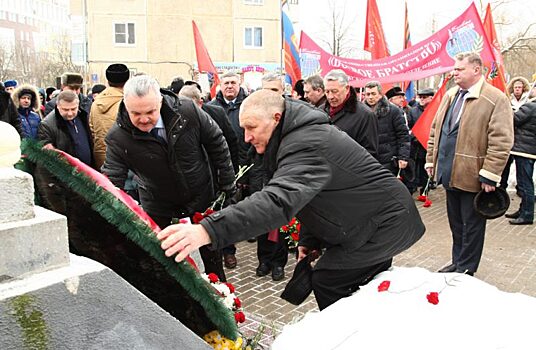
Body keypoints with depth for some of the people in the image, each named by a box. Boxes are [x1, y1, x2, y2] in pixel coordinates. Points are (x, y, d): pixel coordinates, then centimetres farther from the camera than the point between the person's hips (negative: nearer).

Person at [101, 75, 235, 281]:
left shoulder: (188, 111, -22)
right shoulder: (118, 138, -23)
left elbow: (217, 146, -9)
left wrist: (228, 187, -4)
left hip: (202, 198, 1)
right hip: (159, 211, 0)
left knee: (212, 253, 19)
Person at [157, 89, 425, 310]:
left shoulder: (307, 144, -29)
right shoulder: (303, 135, 6)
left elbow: (280, 200, -45)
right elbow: (308, 195, 16)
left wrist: (208, 230, -53)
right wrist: (311, 239, 10)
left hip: (384, 225, -10)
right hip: (383, 217, 10)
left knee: (327, 281, -9)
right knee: (371, 286, 23)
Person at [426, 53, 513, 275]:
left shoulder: (496, 99, -12)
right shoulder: (450, 95, 11)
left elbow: (501, 141, -17)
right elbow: (436, 129, 16)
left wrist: (490, 175, -20)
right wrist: (431, 159, 13)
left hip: (473, 176, -7)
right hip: (450, 173, 7)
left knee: (471, 225, 8)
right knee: (455, 223, 18)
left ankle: (466, 269, 22)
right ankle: (457, 262, 33)